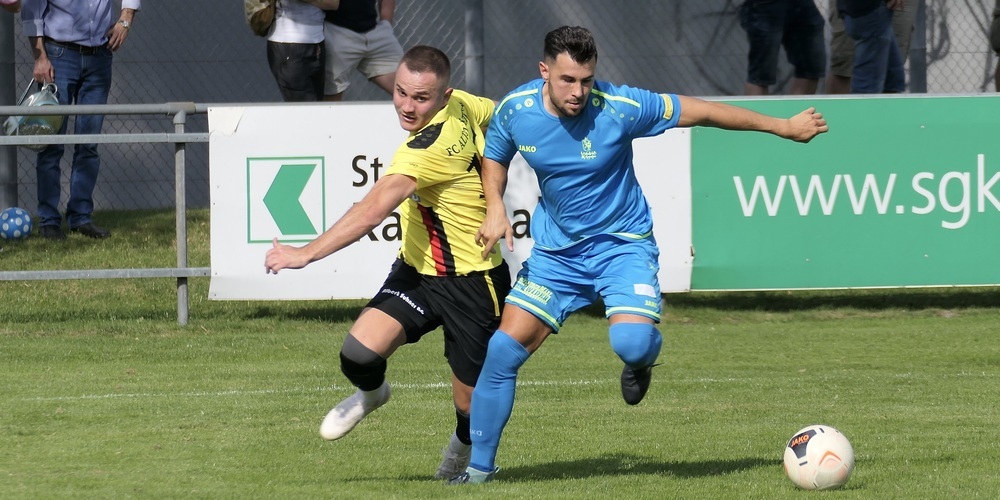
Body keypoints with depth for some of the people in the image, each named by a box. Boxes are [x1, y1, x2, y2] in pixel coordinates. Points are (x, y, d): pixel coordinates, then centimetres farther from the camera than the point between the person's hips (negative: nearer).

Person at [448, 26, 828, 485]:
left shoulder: (619, 108, -22)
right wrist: (495, 209, -9)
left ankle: (641, 361, 13)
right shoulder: (514, 110, -11)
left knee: (631, 341, -28)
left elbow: (699, 112, -13)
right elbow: (494, 158, 11)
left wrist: (783, 127, -7)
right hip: (555, 250, 3)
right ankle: (479, 468, 10)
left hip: (622, 244, -3)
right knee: (503, 351, -6)